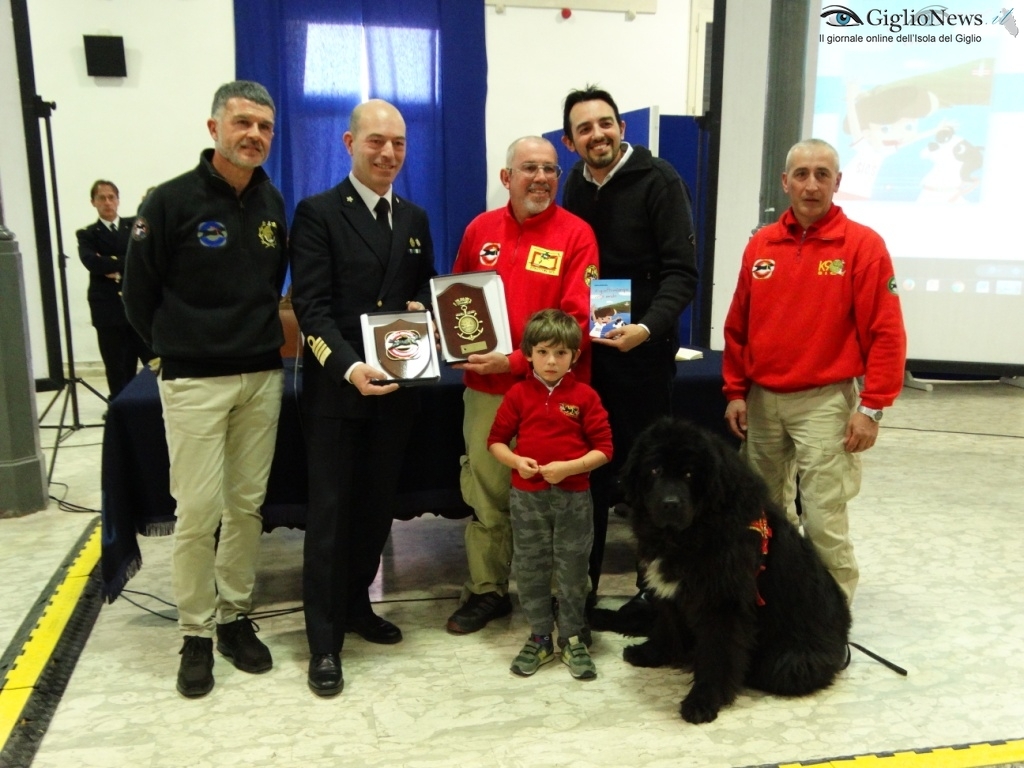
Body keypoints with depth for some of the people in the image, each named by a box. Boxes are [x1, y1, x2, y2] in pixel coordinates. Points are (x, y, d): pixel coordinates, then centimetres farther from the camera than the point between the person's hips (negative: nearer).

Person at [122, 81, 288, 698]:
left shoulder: (273, 204, 7)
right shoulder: (172, 201, -7)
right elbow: (140, 294, 0)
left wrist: (257, 338, 11)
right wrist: (179, 350, 6)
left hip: (262, 376, 4)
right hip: (195, 383, -4)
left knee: (248, 505, 9)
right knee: (198, 512, -2)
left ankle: (236, 616, 24)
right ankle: (197, 633, 15)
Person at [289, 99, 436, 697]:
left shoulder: (415, 219, 13)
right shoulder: (318, 213, -5)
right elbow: (311, 305, -13)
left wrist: (424, 309, -4)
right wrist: (350, 367, -27)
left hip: (396, 388, 5)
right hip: (336, 388, -5)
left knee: (377, 507, 14)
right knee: (331, 513, 2)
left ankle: (356, 605, 34)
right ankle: (325, 642, 14)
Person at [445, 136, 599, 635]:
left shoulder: (576, 234, -4)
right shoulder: (480, 229, 9)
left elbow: (577, 320, -11)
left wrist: (517, 360, -17)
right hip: (486, 389, 3)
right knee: (485, 495, 10)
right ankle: (486, 591, 27)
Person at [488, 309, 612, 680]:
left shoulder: (585, 396, -5)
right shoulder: (518, 394, -1)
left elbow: (604, 448, -5)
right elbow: (496, 440, 5)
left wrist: (570, 467, -18)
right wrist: (515, 461, -13)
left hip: (573, 497, -1)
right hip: (526, 496, 2)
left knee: (572, 571, 8)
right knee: (529, 569, 10)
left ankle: (572, 639, 25)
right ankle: (539, 638, 26)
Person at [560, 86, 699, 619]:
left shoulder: (658, 180, -7)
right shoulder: (576, 185, 11)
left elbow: (682, 271, -13)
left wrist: (648, 327, -29)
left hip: (642, 349, -5)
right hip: (585, 348, 5)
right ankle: (581, 585, 24)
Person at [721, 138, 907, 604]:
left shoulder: (863, 244, -6)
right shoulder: (760, 245, 7)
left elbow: (886, 334, -9)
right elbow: (738, 326, 11)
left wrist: (872, 407, -12)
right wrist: (735, 392, 8)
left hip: (825, 402, -5)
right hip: (762, 401, 5)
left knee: (823, 521, -5)